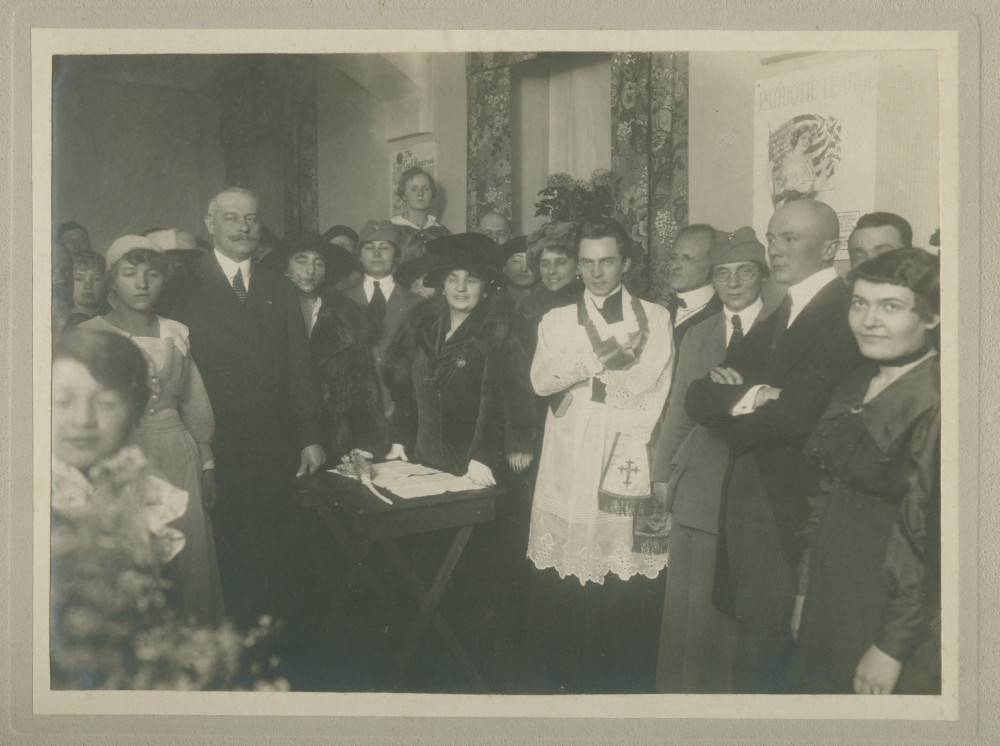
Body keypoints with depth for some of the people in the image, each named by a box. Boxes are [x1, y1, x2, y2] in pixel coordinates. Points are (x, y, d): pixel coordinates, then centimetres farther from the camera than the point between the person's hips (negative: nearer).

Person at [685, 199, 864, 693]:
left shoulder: (844, 315, -13)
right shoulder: (772, 321, 15)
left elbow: (797, 415, -22)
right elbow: (697, 397, 6)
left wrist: (732, 400, -5)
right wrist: (746, 398, -14)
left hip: (790, 509, -8)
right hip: (747, 499, 8)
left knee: (762, 656, 3)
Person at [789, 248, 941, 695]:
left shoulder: (935, 402, -18)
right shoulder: (854, 389, 7)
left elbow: (933, 540, -18)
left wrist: (891, 649, -16)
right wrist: (805, 592, 11)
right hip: (829, 602, 7)